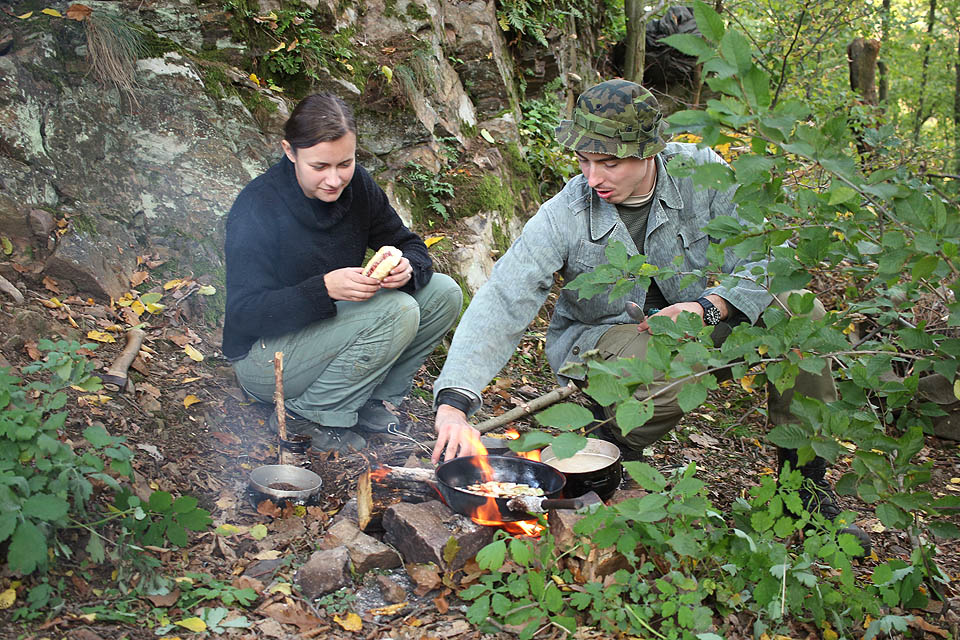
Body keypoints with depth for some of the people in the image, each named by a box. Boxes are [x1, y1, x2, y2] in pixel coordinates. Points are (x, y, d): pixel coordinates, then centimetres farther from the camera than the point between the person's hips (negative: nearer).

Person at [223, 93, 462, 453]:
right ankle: (307, 416, -13)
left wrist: (407, 268, -24)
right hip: (261, 357, -7)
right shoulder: (256, 208, -22)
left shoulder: (356, 185, -5)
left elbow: (411, 246, 2)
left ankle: (372, 402, -1)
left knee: (444, 294, -8)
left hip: (328, 328, 7)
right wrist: (324, 288, -39)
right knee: (396, 311, -27)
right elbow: (245, 314, -25)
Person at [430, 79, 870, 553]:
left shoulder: (701, 174, -16)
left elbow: (764, 260, -12)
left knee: (800, 313, -19)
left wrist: (709, 306, -32)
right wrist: (454, 402, -42)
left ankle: (807, 481, -3)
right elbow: (501, 304, -29)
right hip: (600, 337, -3)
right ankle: (615, 449, -3)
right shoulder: (564, 216, -22)